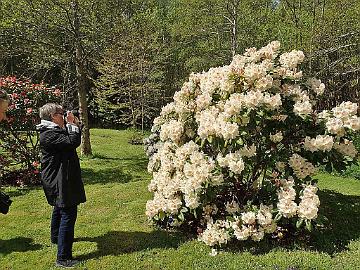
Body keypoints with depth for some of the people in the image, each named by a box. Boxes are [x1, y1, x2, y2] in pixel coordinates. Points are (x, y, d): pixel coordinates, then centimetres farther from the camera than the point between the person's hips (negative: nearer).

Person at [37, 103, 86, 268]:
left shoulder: (54, 131, 11)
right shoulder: (48, 135, -22)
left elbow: (71, 140, 18)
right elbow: (73, 142, -30)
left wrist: (73, 125, 6)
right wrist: (72, 125, -17)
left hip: (59, 179, 11)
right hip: (60, 181, -11)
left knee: (59, 209, 28)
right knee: (68, 214, -11)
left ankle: (56, 237, 50)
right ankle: (63, 258, -7)